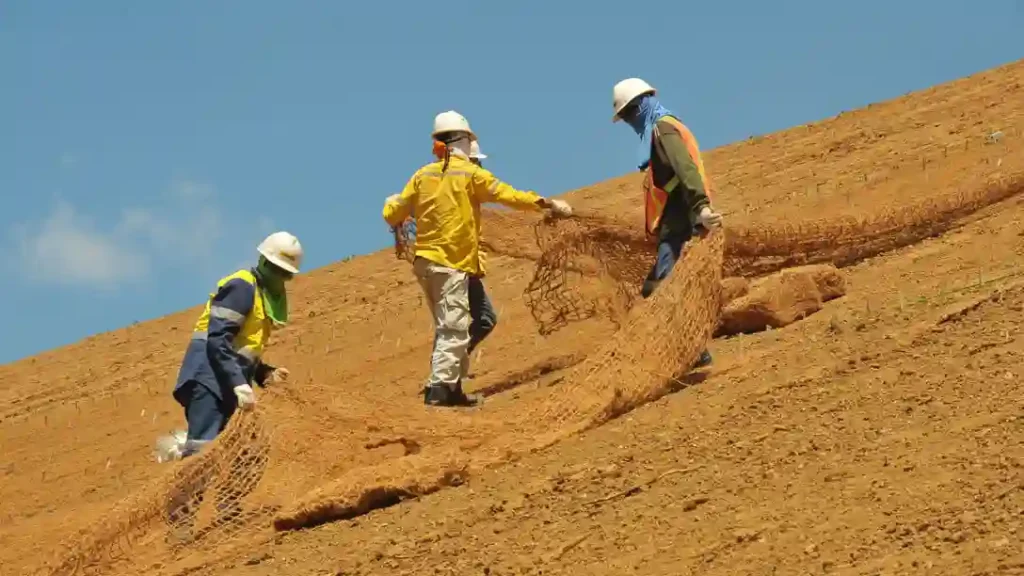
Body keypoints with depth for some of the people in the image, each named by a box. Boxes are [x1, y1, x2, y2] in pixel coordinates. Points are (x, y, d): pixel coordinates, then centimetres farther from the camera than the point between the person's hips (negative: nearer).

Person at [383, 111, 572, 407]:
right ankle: (439, 388, -17)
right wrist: (548, 203, -4)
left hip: (426, 261, 7)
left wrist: (393, 208, 34)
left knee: (448, 326, 17)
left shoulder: (423, 175, 7)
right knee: (454, 329, -8)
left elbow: (393, 215, 11)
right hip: (453, 264, -7)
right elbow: (509, 195, -10)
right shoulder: (470, 173, -7)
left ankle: (451, 388, 18)